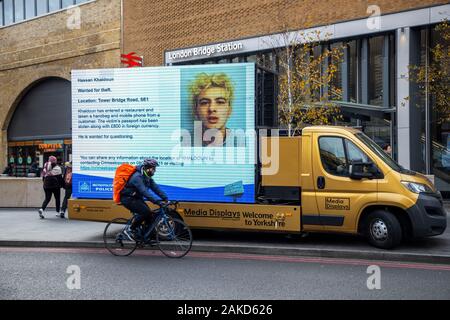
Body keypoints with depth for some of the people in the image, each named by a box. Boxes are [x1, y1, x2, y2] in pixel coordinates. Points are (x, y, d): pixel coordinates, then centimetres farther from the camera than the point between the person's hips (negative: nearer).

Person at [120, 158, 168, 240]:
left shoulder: (147, 177, 3)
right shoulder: (137, 177, -26)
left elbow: (155, 188, -1)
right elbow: (144, 191, -36)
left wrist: (165, 198, -12)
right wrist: (156, 201, -42)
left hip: (136, 198, 9)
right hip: (128, 199, -9)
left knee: (149, 213, -2)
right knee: (145, 211, -23)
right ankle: (130, 230, -9)